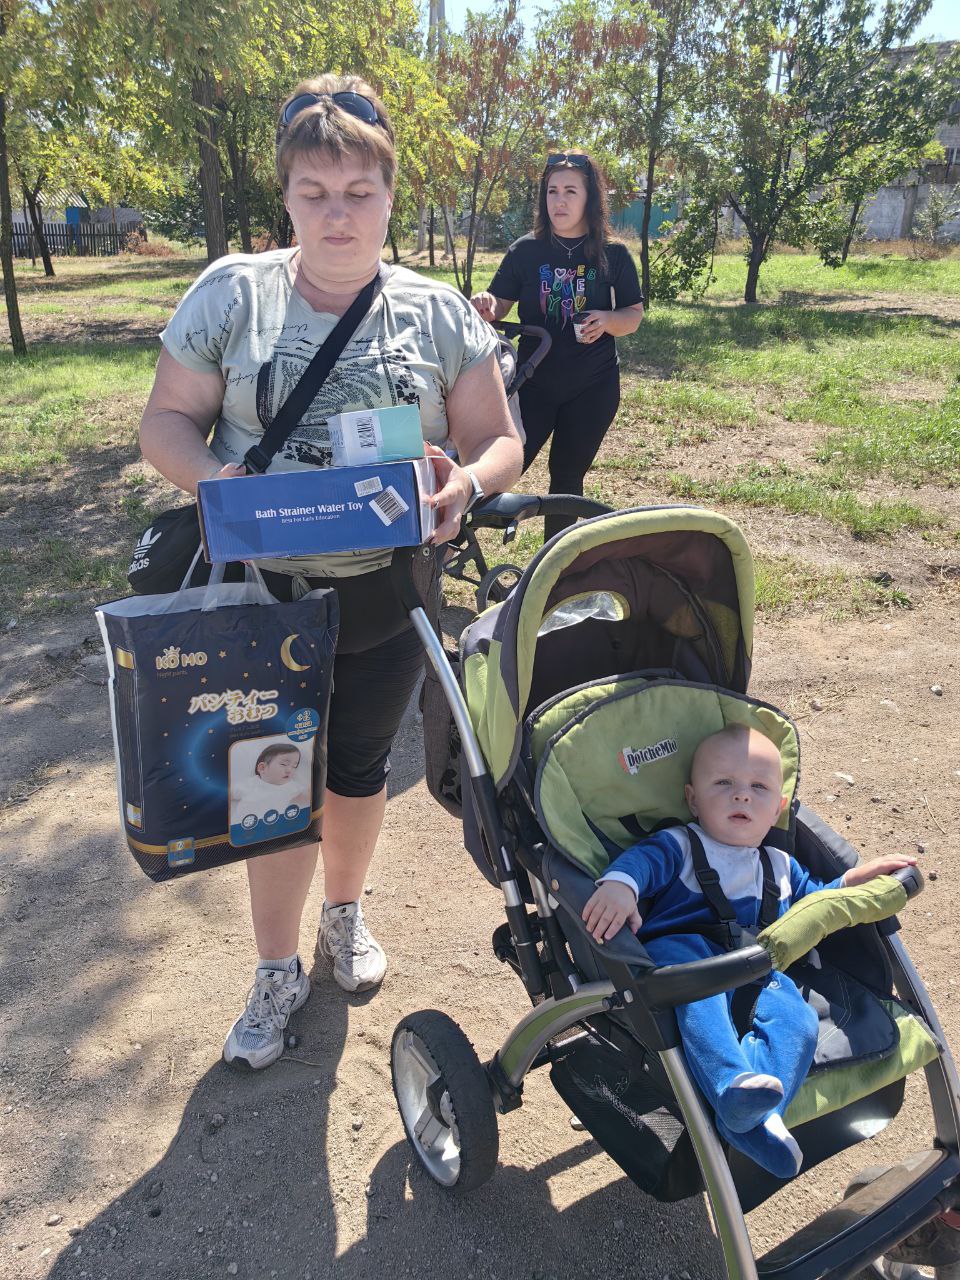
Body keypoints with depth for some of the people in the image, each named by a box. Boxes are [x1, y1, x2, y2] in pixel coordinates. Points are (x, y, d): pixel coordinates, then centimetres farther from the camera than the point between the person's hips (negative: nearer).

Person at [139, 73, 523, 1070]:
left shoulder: (437, 311, 2)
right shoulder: (232, 292, 0)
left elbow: (498, 440, 2)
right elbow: (164, 421, 0)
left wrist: (463, 483, -21)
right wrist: (211, 476, -22)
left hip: (387, 596, 1)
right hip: (262, 589, -1)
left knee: (359, 769, 17)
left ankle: (344, 911, 46)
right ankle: (277, 969, 29)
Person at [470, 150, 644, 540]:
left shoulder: (613, 255, 0)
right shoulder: (526, 250, -1)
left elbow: (635, 314, 4)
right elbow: (500, 306, 0)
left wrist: (608, 320, -18)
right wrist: (486, 306, -25)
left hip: (592, 389, 1)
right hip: (534, 384, -1)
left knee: (567, 478, 10)